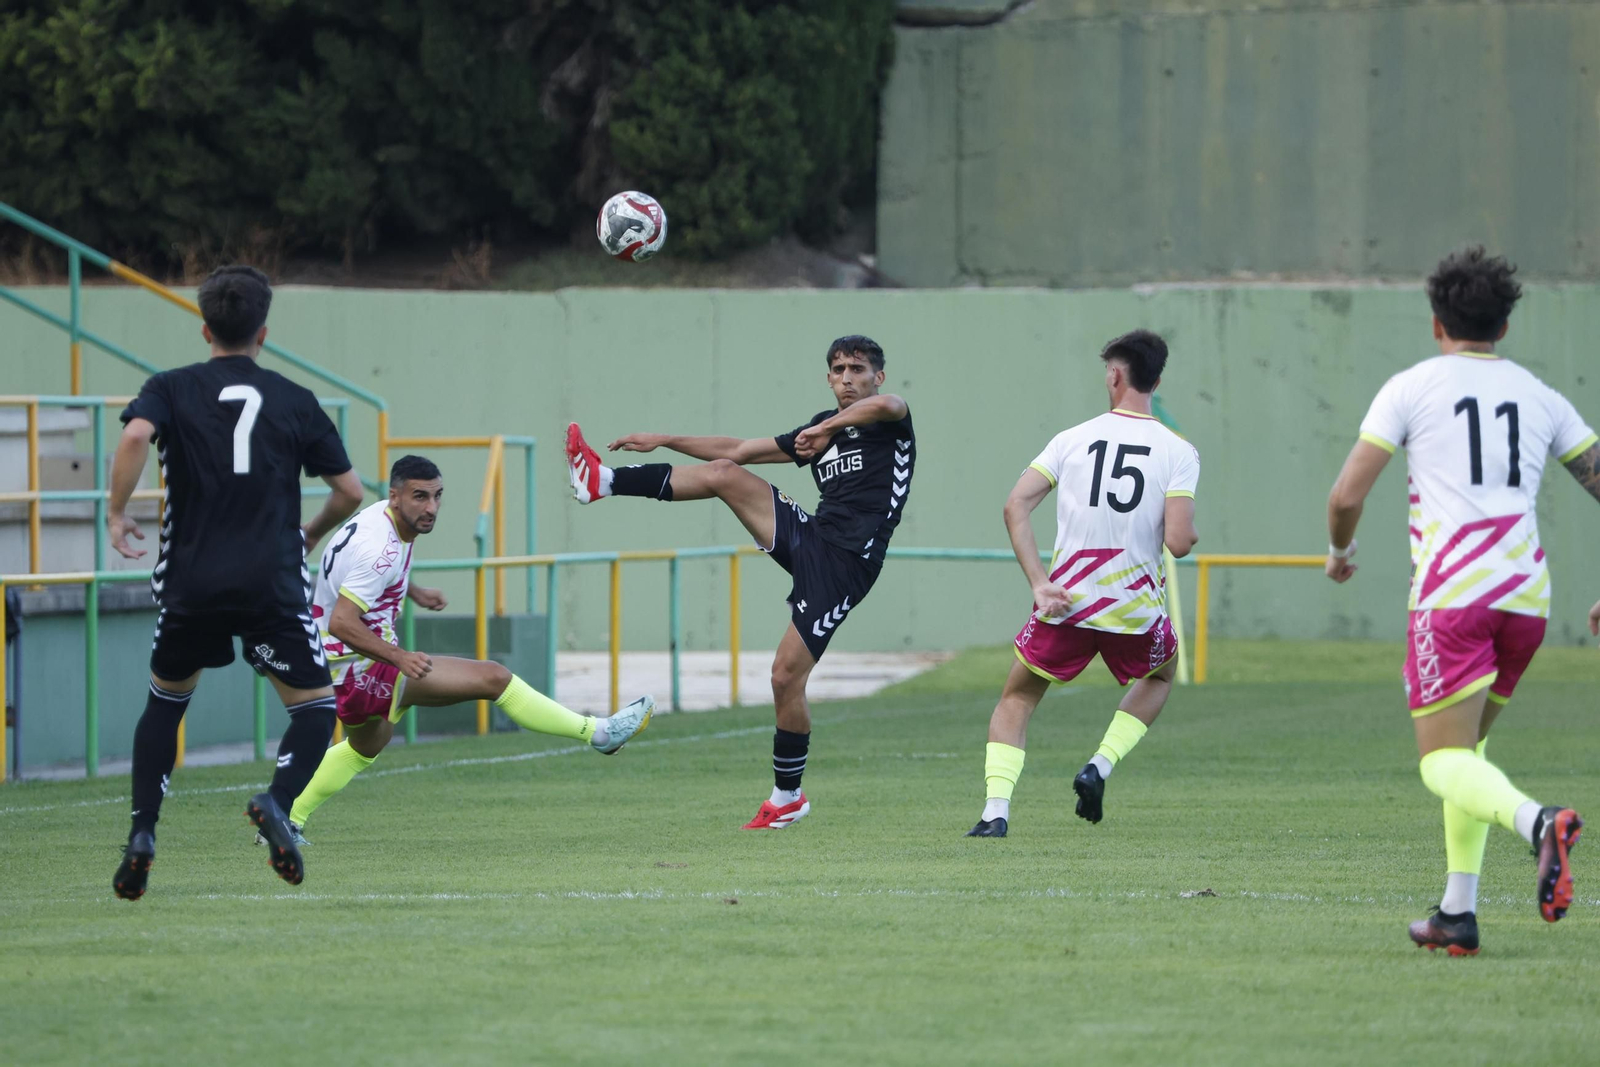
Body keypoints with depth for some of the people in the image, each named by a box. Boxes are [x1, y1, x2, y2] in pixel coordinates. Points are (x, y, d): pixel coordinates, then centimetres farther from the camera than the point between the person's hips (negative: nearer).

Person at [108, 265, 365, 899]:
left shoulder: (171, 390, 5)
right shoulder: (294, 401, 8)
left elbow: (134, 437, -17)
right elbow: (348, 491, 9)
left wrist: (117, 514, -5)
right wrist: (309, 536, 28)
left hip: (191, 582, 1)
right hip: (271, 583, -1)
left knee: (167, 698, 22)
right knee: (316, 707, 7)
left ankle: (142, 833, 8)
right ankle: (277, 801, -22)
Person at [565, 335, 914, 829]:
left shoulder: (890, 421, 2)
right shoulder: (821, 427, 21)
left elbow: (886, 404, -26)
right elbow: (739, 450, 25)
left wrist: (827, 428, -18)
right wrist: (663, 440, 22)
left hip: (845, 561, -7)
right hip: (809, 536, 7)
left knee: (787, 675, -10)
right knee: (722, 474, -8)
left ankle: (788, 795, 3)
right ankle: (603, 482, -6)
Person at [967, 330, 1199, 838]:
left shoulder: (1072, 439, 0)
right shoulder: (1178, 452, -5)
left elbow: (1016, 505, -8)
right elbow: (1177, 541, -14)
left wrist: (1039, 585, -9)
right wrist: (1190, 538, 11)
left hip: (1067, 601, 0)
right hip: (1136, 607, 0)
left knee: (1016, 700, 19)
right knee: (1160, 676, 33)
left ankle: (995, 811, 0)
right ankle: (1100, 767, 12)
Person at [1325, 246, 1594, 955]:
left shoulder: (1411, 387, 4)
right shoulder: (1540, 397, 15)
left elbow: (1346, 496, 0)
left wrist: (1340, 551, 21)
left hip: (1450, 595, -5)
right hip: (1526, 594, 5)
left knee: (1444, 763, -6)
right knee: (1469, 744, 21)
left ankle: (1537, 822, -38)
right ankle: (1458, 914, 14)